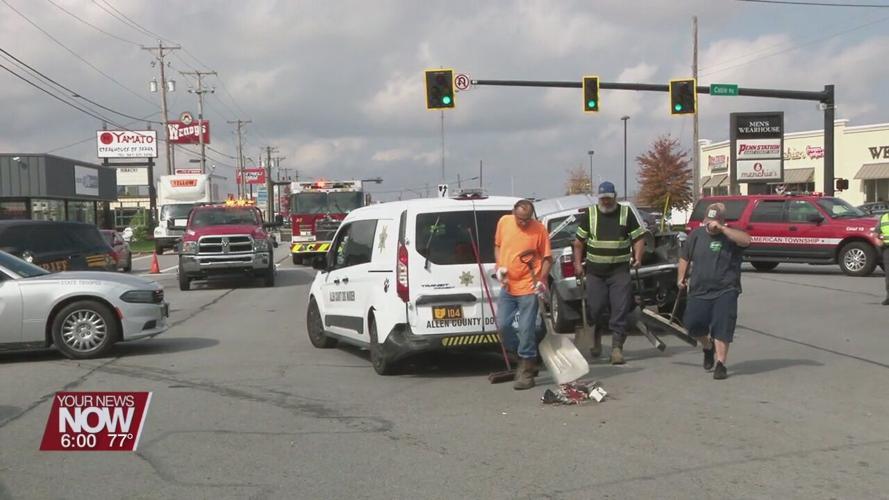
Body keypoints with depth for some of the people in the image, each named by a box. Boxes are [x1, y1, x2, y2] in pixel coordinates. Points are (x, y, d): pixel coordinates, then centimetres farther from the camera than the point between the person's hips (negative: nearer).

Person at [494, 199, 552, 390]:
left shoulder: (539, 229, -9)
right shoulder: (503, 222, 2)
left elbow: (547, 258, -4)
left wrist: (542, 280, -17)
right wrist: (499, 266, 1)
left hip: (528, 288, -5)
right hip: (508, 286, 5)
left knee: (526, 329, -3)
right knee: (503, 325, 5)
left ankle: (526, 371, 6)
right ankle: (525, 357, 26)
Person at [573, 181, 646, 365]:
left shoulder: (626, 213, 4)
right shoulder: (589, 214, 7)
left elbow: (638, 238, 4)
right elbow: (579, 241, 11)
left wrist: (637, 257, -12)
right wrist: (578, 263, 5)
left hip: (620, 271, -1)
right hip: (595, 271, 1)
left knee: (620, 310, -7)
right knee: (594, 308, 4)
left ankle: (617, 347, -4)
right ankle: (594, 342, 25)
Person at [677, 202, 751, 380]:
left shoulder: (730, 235, -2)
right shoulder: (696, 235, 8)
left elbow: (746, 240, -26)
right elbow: (684, 258, 18)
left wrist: (722, 229, -27)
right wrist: (682, 277, 9)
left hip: (725, 292, -3)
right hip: (699, 291, 4)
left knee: (722, 328, -7)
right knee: (693, 324, 1)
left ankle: (721, 365, -1)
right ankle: (708, 347, 31)